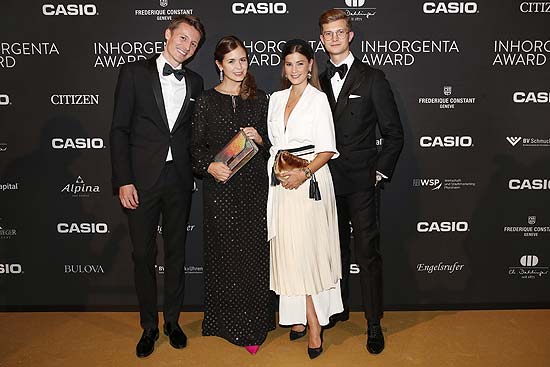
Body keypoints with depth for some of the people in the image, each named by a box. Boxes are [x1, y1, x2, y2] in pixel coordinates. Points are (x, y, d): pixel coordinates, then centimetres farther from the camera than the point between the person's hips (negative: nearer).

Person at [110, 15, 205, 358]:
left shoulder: (195, 82, 9)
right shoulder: (134, 72, 0)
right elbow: (120, 130, -4)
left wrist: (195, 171, 0)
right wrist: (124, 180, -10)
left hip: (179, 178, 3)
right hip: (142, 178, -2)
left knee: (176, 251, 12)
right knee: (143, 254, 6)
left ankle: (173, 320, 29)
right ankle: (149, 326, 24)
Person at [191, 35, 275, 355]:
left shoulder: (259, 99, 10)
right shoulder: (207, 101, 5)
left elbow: (271, 144, 13)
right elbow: (197, 146, 3)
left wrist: (259, 139, -8)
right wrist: (209, 166, -15)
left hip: (254, 187, 1)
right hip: (220, 187, -1)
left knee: (255, 253, 3)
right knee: (225, 253, 4)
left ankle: (254, 327, 17)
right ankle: (227, 322, 22)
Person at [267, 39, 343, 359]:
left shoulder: (318, 99, -2)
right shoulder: (276, 98, 14)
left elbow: (327, 150, -7)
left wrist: (304, 173, -19)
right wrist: (278, 167, 3)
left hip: (310, 182, -5)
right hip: (281, 184, 5)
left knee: (307, 252, -5)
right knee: (288, 252, 7)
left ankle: (314, 324, 6)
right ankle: (300, 318, 19)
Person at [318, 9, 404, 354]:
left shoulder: (373, 79, -1)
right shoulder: (319, 82, 9)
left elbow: (394, 133, -1)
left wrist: (381, 172, -7)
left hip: (361, 182, -4)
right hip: (327, 180, 4)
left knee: (368, 252, -1)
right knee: (335, 249, 15)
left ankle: (374, 324, 12)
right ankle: (338, 309, 32)